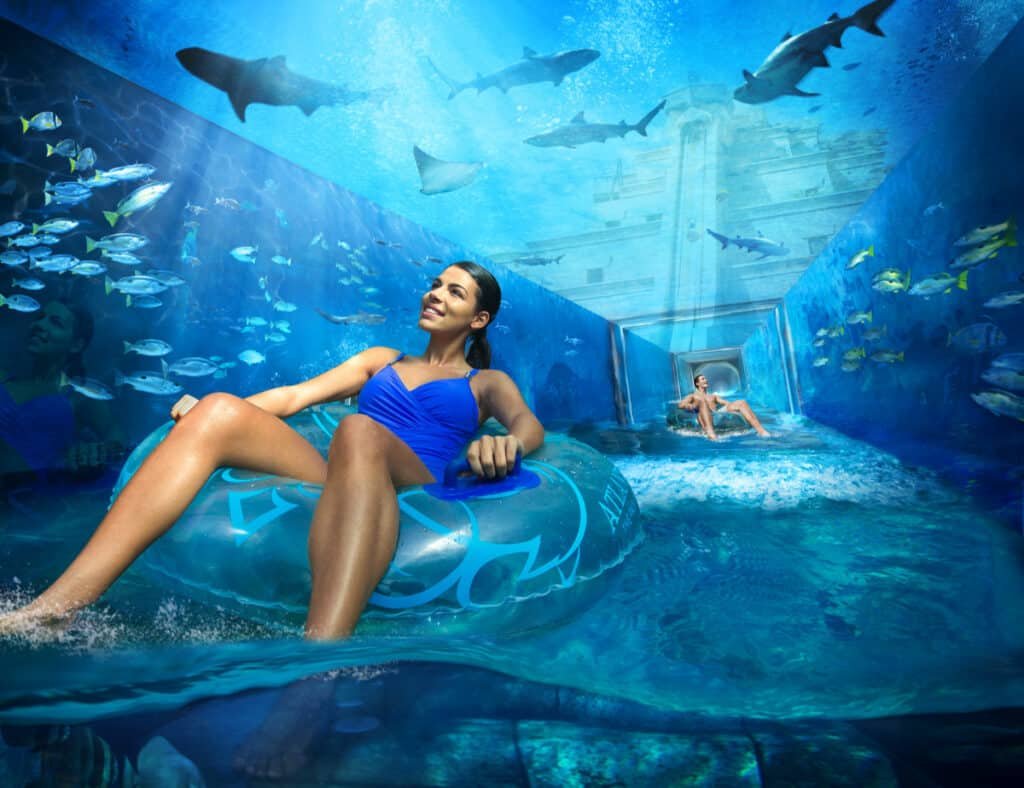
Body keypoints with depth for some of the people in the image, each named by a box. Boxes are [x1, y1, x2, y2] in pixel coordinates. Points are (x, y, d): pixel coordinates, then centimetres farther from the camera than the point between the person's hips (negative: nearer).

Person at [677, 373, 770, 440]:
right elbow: (680, 405, 5)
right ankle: (710, 433, -65)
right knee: (702, 401, -37)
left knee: (742, 402, -13)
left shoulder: (713, 396, 40)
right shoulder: (692, 396, 26)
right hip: (706, 421, -5)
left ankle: (760, 430, -34)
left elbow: (728, 403, 27)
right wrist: (695, 407, -10)